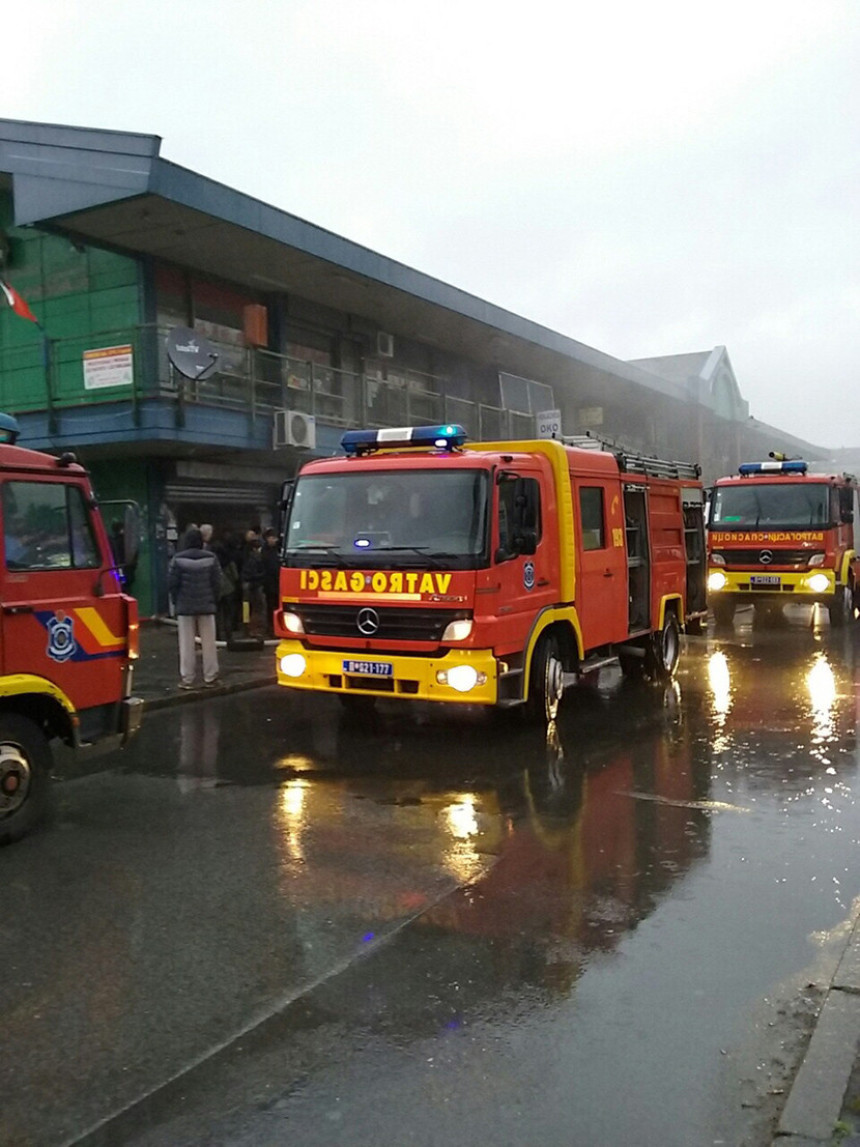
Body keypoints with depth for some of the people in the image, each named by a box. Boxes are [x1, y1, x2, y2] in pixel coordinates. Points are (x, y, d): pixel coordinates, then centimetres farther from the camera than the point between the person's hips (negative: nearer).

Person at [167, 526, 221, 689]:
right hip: (207, 606, 1)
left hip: (185, 607, -1)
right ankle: (210, 678, 10)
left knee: (186, 644, 3)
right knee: (208, 642, 7)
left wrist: (177, 601, 10)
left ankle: (186, 679, 4)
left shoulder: (178, 559, -7)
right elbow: (216, 583, -1)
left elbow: (172, 584, -5)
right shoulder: (211, 558, -3)